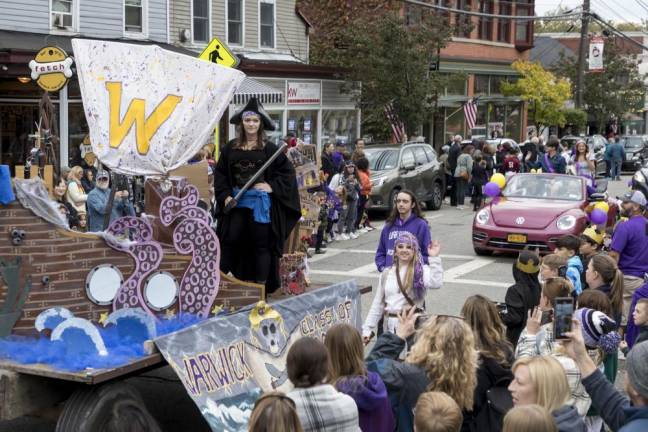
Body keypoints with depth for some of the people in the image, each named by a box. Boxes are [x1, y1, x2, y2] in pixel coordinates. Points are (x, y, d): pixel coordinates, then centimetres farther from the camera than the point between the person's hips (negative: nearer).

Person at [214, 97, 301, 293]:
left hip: (260, 203, -2)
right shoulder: (230, 148, 6)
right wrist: (225, 195, -2)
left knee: (261, 244, 3)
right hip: (236, 202, 2)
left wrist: (273, 187, -10)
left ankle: (261, 284, 10)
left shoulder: (269, 149, -1)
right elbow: (220, 173, 9)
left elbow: (288, 172, 1)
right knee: (230, 240, 0)